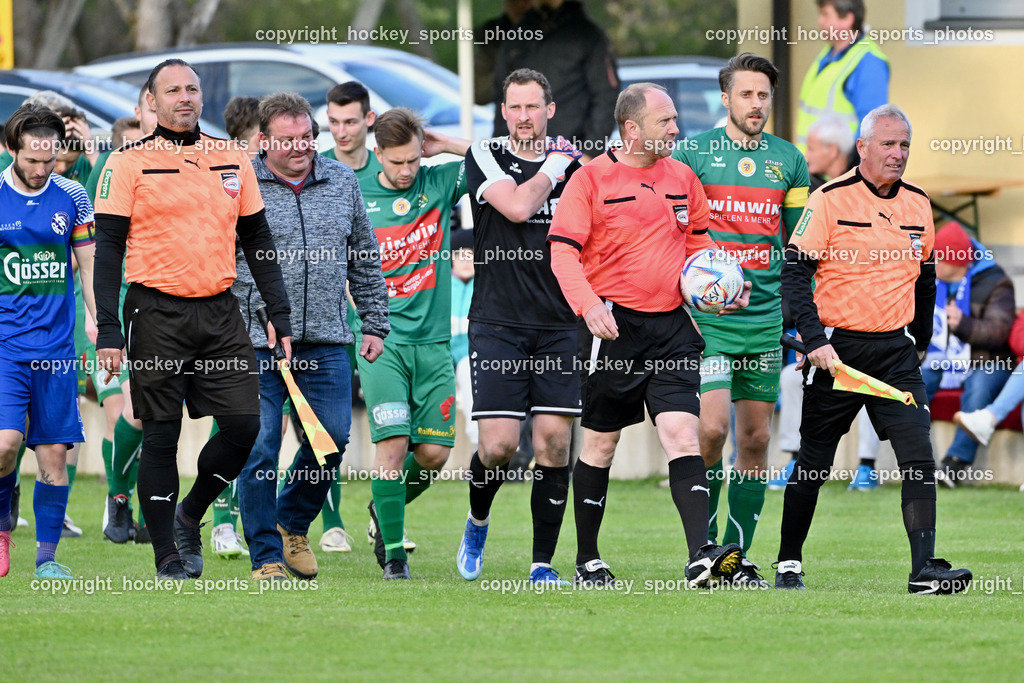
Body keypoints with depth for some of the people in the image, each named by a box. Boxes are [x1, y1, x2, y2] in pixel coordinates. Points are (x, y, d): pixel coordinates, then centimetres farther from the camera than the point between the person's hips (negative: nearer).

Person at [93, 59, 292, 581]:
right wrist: (107, 330, -12)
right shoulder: (128, 164, -2)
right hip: (156, 314, -4)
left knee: (244, 424, -5)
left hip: (220, 312, 4)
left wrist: (279, 317, 9)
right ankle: (168, 555, 6)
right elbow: (107, 249, -4)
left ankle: (189, 516, 19)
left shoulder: (233, 162, 11)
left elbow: (258, 243, 16)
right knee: (161, 436, -2)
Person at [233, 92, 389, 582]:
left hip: (326, 342, 4)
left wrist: (374, 324, 15)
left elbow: (365, 260, 19)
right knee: (259, 448, -5)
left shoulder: (341, 182, 11)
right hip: (256, 343, -4)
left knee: (331, 439, 2)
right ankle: (266, 556, 4)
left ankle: (292, 525, 27)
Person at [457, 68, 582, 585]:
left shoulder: (574, 164, 9)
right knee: (498, 446, -9)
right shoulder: (485, 157, 0)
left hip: (559, 325, 2)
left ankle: (543, 564, 3)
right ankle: (477, 523, 23)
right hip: (497, 324, -2)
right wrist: (553, 169, -4)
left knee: (554, 442, -5)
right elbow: (517, 207, -17)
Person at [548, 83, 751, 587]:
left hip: (672, 326, 4)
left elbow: (698, 239, 25)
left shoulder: (682, 177, 10)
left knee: (682, 434, -9)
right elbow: (562, 251, -11)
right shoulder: (590, 180, -6)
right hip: (614, 325, -4)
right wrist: (588, 305, -26)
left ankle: (701, 558, -19)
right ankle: (587, 560, 19)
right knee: (600, 443, 6)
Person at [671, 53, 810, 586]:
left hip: (766, 317, 4)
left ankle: (737, 553, 11)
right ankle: (703, 539, 1)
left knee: (756, 438, 4)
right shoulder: (692, 153, -2)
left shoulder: (789, 160, 9)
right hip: (707, 317, -4)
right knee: (712, 427, -16)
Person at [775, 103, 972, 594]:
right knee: (814, 462, 7)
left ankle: (924, 569, -14)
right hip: (836, 349, -4)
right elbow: (794, 273, -9)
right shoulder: (830, 200, -8)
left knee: (919, 456, -11)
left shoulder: (918, 205, 8)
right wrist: (814, 341, -17)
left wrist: (920, 342, 21)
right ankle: (788, 563, 22)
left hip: (895, 351, 4)